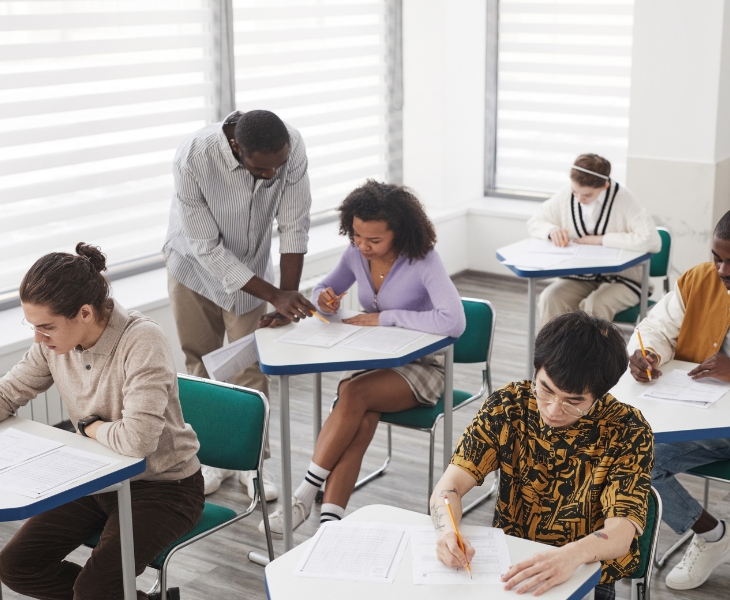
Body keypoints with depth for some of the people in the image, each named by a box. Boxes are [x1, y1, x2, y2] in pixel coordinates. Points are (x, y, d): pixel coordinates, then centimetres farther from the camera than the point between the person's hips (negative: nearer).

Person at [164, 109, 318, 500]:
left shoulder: (291, 147, -28)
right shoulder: (193, 158, -36)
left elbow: (293, 226, -19)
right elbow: (208, 248, -30)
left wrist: (288, 299, -21)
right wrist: (275, 295, -32)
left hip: (249, 267, 1)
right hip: (196, 266, -1)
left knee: (250, 368, 0)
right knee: (201, 366, 8)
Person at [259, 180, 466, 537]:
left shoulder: (423, 262, -19)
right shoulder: (356, 254, -2)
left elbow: (454, 322, -32)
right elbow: (327, 287, 18)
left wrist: (386, 317, -26)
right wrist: (324, 299, -9)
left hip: (420, 367, -5)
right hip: (368, 359, 5)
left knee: (355, 395, -33)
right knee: (362, 421, -29)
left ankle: (304, 496, -24)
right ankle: (329, 518, -36)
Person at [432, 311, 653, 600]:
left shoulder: (626, 431, -12)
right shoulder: (508, 406, -7)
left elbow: (622, 531, -21)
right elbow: (449, 485, -10)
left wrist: (572, 555, -42)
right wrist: (447, 531, -32)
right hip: (508, 564, 2)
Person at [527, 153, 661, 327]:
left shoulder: (623, 199, -15)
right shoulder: (565, 196, -2)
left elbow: (652, 241, -26)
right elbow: (534, 223, 11)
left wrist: (600, 239, -22)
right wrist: (551, 230, -14)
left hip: (620, 279, -4)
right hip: (577, 278, 4)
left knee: (594, 305, -34)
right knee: (549, 298, -26)